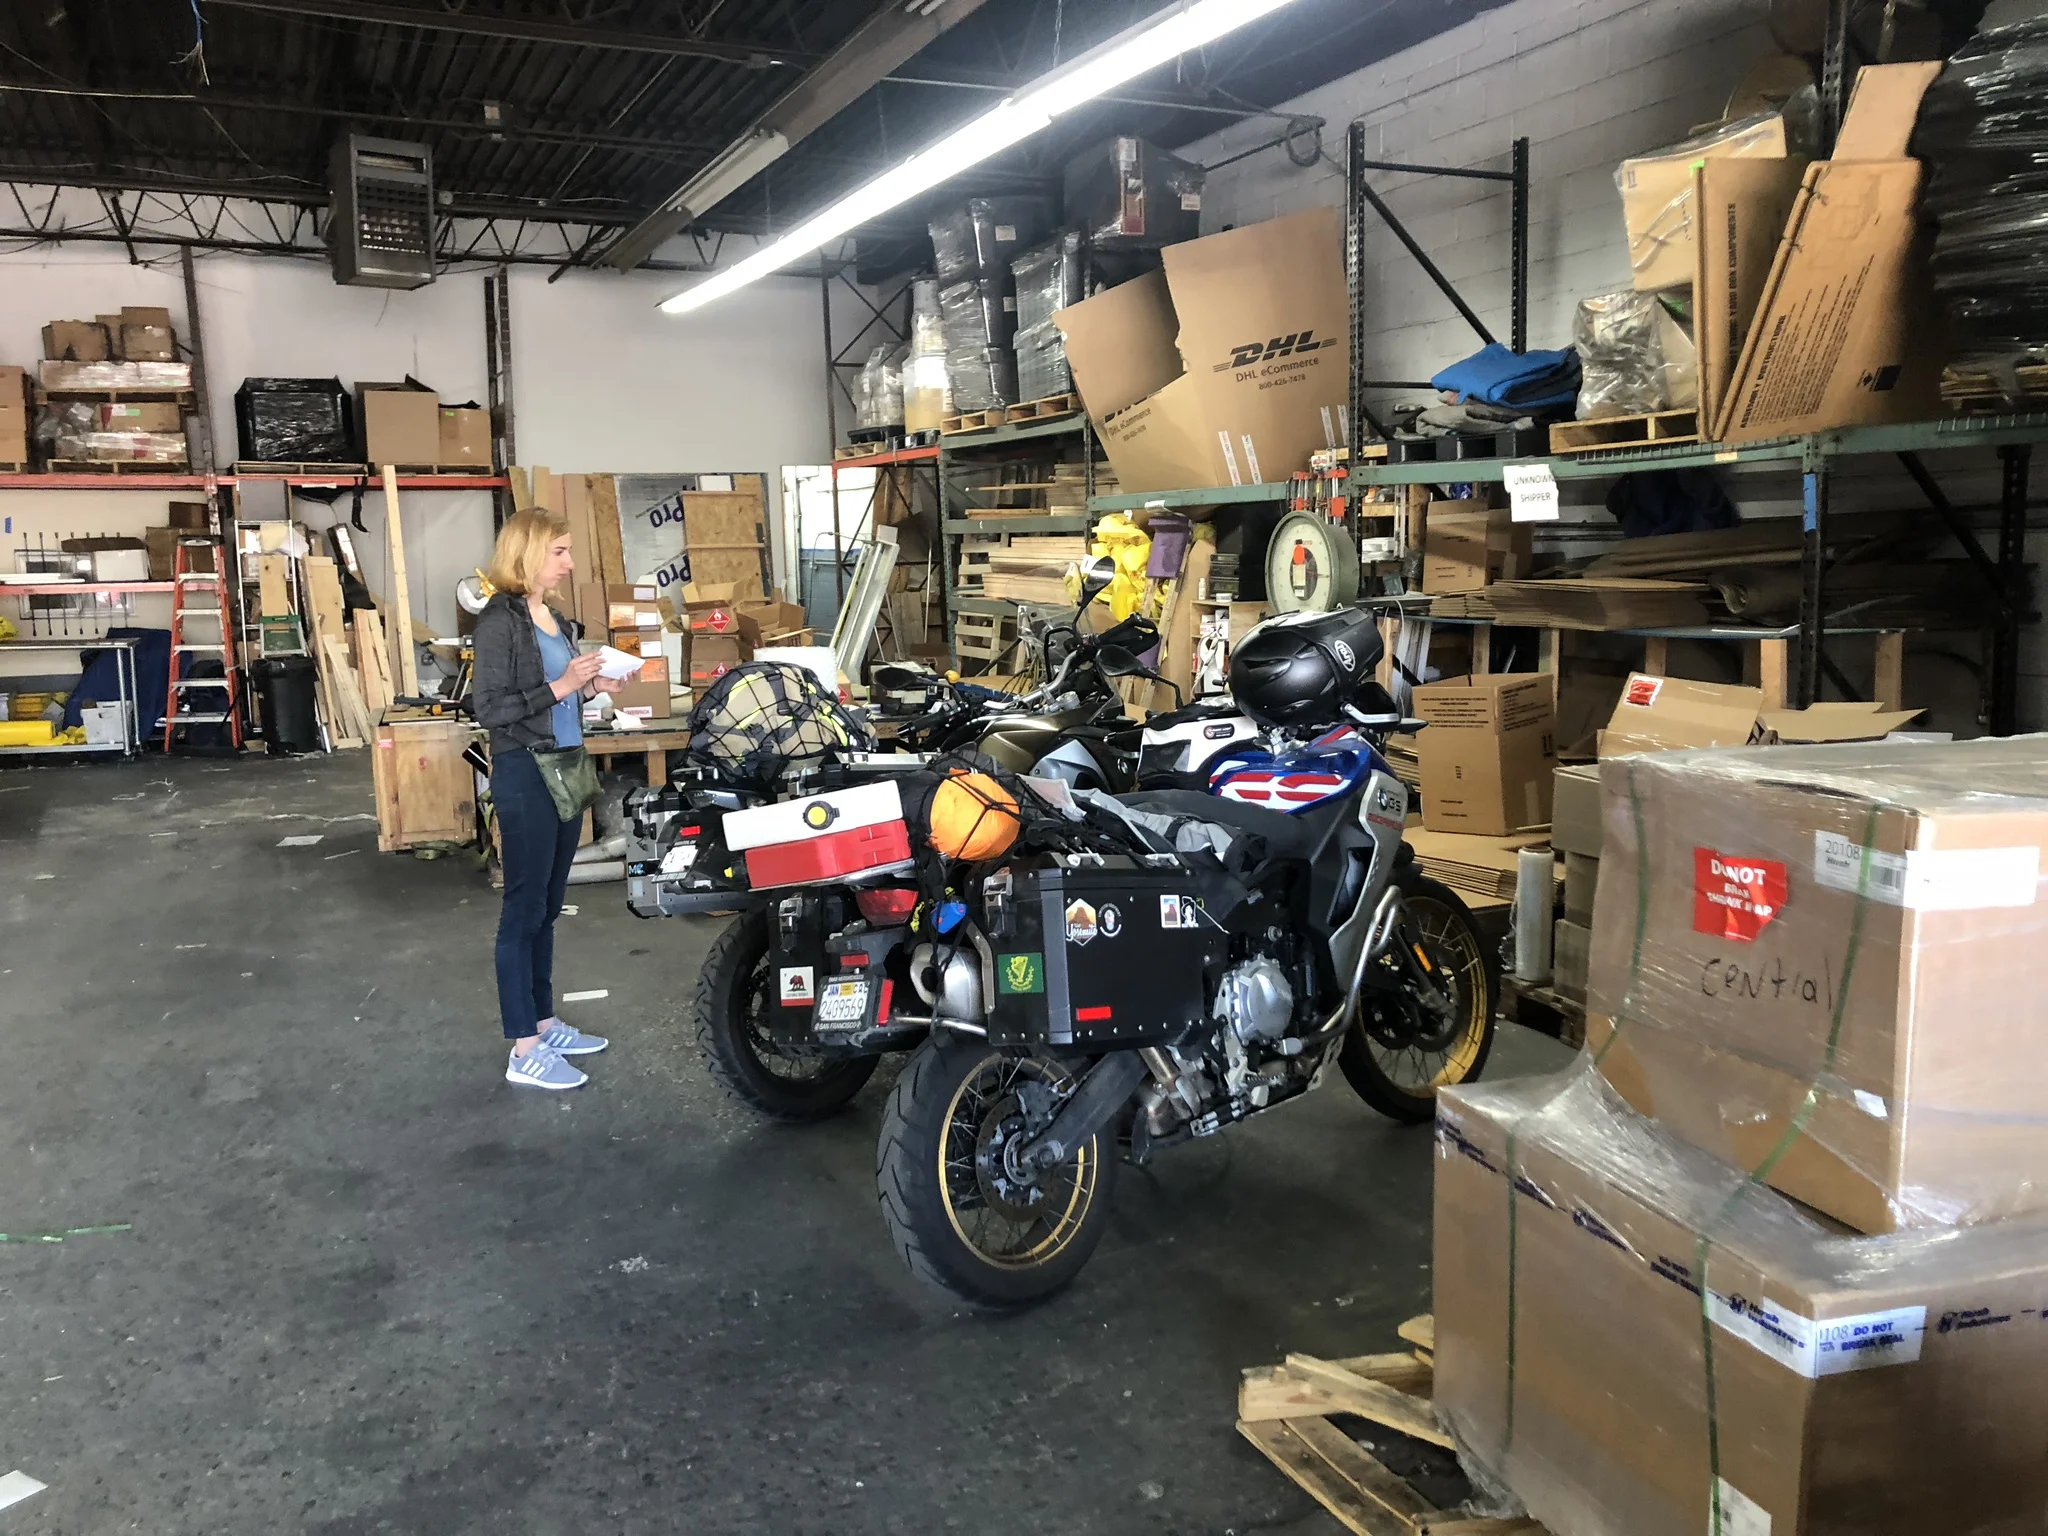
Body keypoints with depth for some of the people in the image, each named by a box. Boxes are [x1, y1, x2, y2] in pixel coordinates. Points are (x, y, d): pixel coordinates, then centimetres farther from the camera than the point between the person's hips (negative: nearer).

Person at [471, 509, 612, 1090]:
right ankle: (524, 1053, 4)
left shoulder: (554, 618, 12)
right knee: (523, 909, -2)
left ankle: (543, 1023, 26)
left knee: (547, 908, 15)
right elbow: (489, 708, -19)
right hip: (525, 777, -8)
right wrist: (560, 686, -21)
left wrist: (589, 686, 3)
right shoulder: (499, 621, -13)